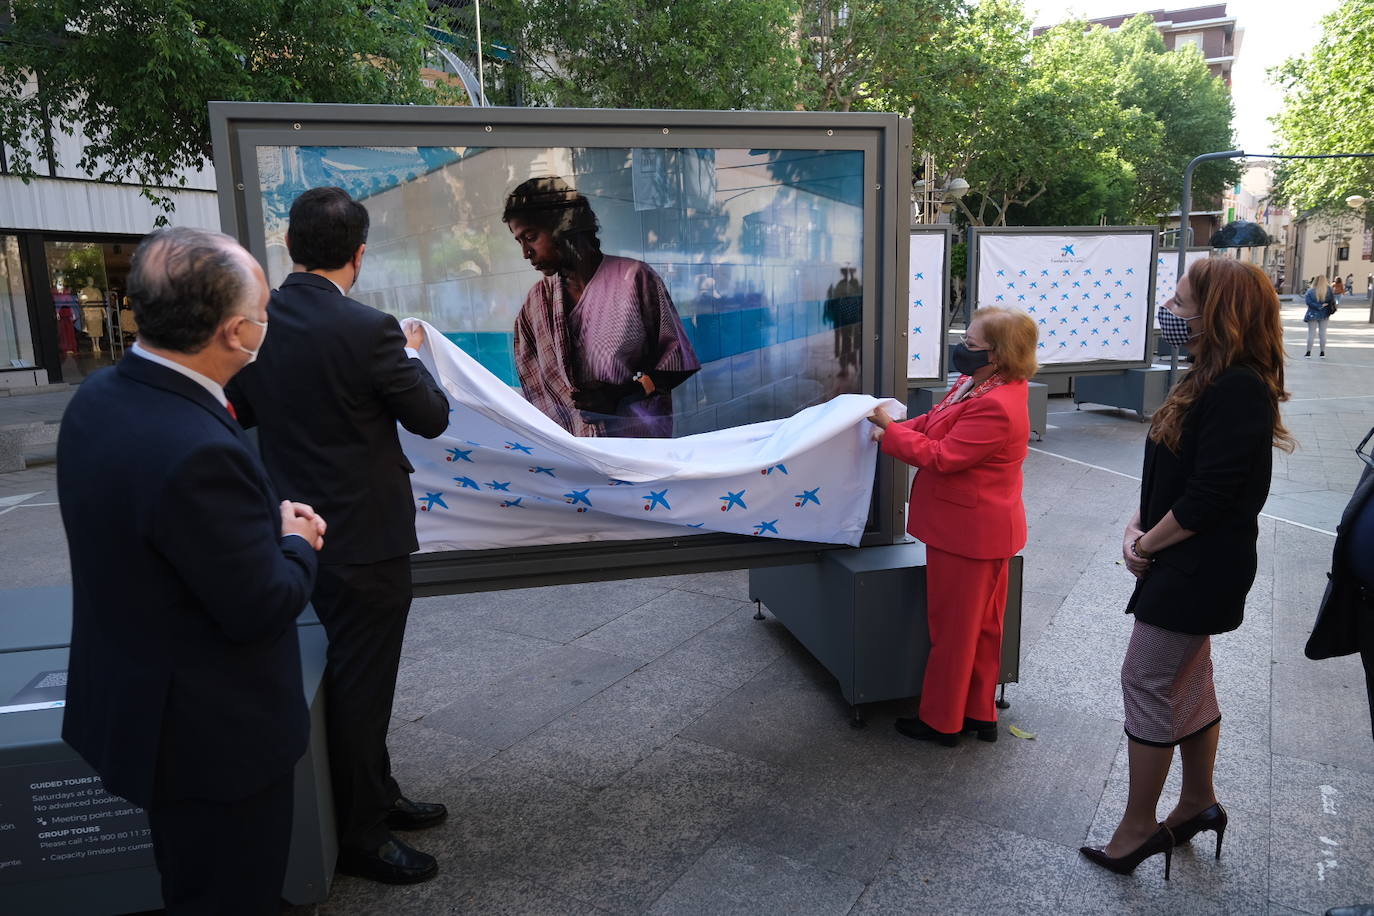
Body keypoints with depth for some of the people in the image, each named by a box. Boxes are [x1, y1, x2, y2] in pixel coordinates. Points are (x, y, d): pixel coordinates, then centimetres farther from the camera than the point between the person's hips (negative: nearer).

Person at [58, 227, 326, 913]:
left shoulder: (99, 396, -5)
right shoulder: (198, 451, -34)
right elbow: (261, 608, -25)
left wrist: (268, 520, 0)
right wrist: (297, 543, -6)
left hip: (134, 705, 9)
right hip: (215, 734, -9)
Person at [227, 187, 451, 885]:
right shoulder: (366, 330, -22)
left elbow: (242, 410, 13)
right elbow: (431, 417, -11)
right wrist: (410, 352, 4)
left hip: (302, 531, 8)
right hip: (364, 538, -8)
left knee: (352, 675, 22)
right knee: (361, 685, 7)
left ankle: (376, 794, 40)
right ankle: (360, 836, 23)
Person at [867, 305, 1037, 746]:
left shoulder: (995, 406, -28)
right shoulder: (975, 384, 5)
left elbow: (941, 457, -27)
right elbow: (935, 423, 12)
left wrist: (890, 430, -17)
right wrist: (893, 427, -4)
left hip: (969, 532, -11)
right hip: (981, 527, 11)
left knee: (954, 627, 5)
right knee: (981, 624, 19)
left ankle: (941, 721, 21)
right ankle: (980, 714, 33)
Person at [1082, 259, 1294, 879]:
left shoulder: (1238, 390, -22)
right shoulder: (1213, 379, 10)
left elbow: (1208, 497, -25)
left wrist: (1147, 544, -13)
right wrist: (1139, 525, 2)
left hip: (1195, 570, -10)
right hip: (1186, 565, 10)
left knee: (1147, 683, -1)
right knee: (1187, 681, 19)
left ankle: (1138, 827, 13)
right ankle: (1198, 804, 36)